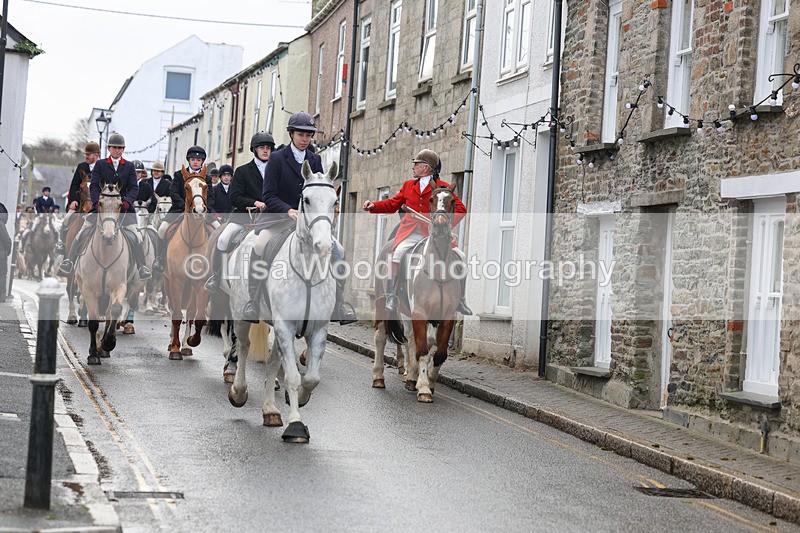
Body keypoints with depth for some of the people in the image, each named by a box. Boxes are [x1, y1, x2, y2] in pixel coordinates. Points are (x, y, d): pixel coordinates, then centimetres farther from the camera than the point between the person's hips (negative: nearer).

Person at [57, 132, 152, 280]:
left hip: (123, 207, 0)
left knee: (133, 237, -11)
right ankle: (69, 262, 2)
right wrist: (97, 201, -16)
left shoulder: (129, 166, 11)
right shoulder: (100, 164, 9)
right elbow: (94, 185, 1)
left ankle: (142, 268, -3)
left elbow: (134, 187, 2)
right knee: (83, 233, -7)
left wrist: (127, 201, -17)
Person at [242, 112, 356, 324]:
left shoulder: (315, 160, 10)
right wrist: (288, 211, -24)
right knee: (259, 247, -30)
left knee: (337, 250, -13)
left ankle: (338, 304, -4)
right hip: (279, 218, -4)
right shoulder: (277, 158, -2)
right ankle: (253, 301, -17)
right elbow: (268, 195, -8)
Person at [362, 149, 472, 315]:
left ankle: (461, 301, 1)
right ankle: (391, 299, -22)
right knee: (397, 253, -30)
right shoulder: (408, 185, 18)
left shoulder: (443, 187, 5)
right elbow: (392, 204, 18)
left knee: (460, 258, -16)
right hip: (411, 233, 1)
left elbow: (460, 209, 1)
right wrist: (373, 206, 1)